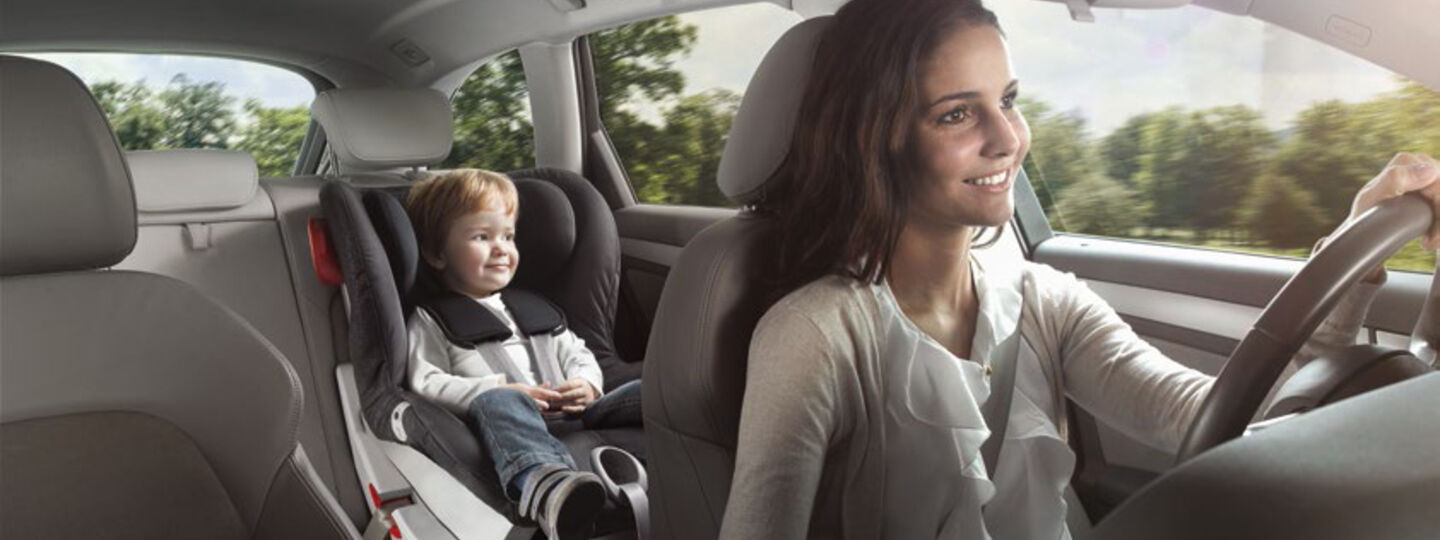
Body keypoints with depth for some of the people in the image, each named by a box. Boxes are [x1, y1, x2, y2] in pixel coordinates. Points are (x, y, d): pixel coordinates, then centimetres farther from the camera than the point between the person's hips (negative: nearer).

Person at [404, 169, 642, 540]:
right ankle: (547, 485, -70)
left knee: (645, 391, -18)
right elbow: (427, 384, 1)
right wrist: (500, 390, -14)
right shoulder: (431, 320, 16)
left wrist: (587, 384, 2)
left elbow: (576, 354, 28)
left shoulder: (534, 308, 33)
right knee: (496, 403, -40)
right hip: (510, 428, -5)